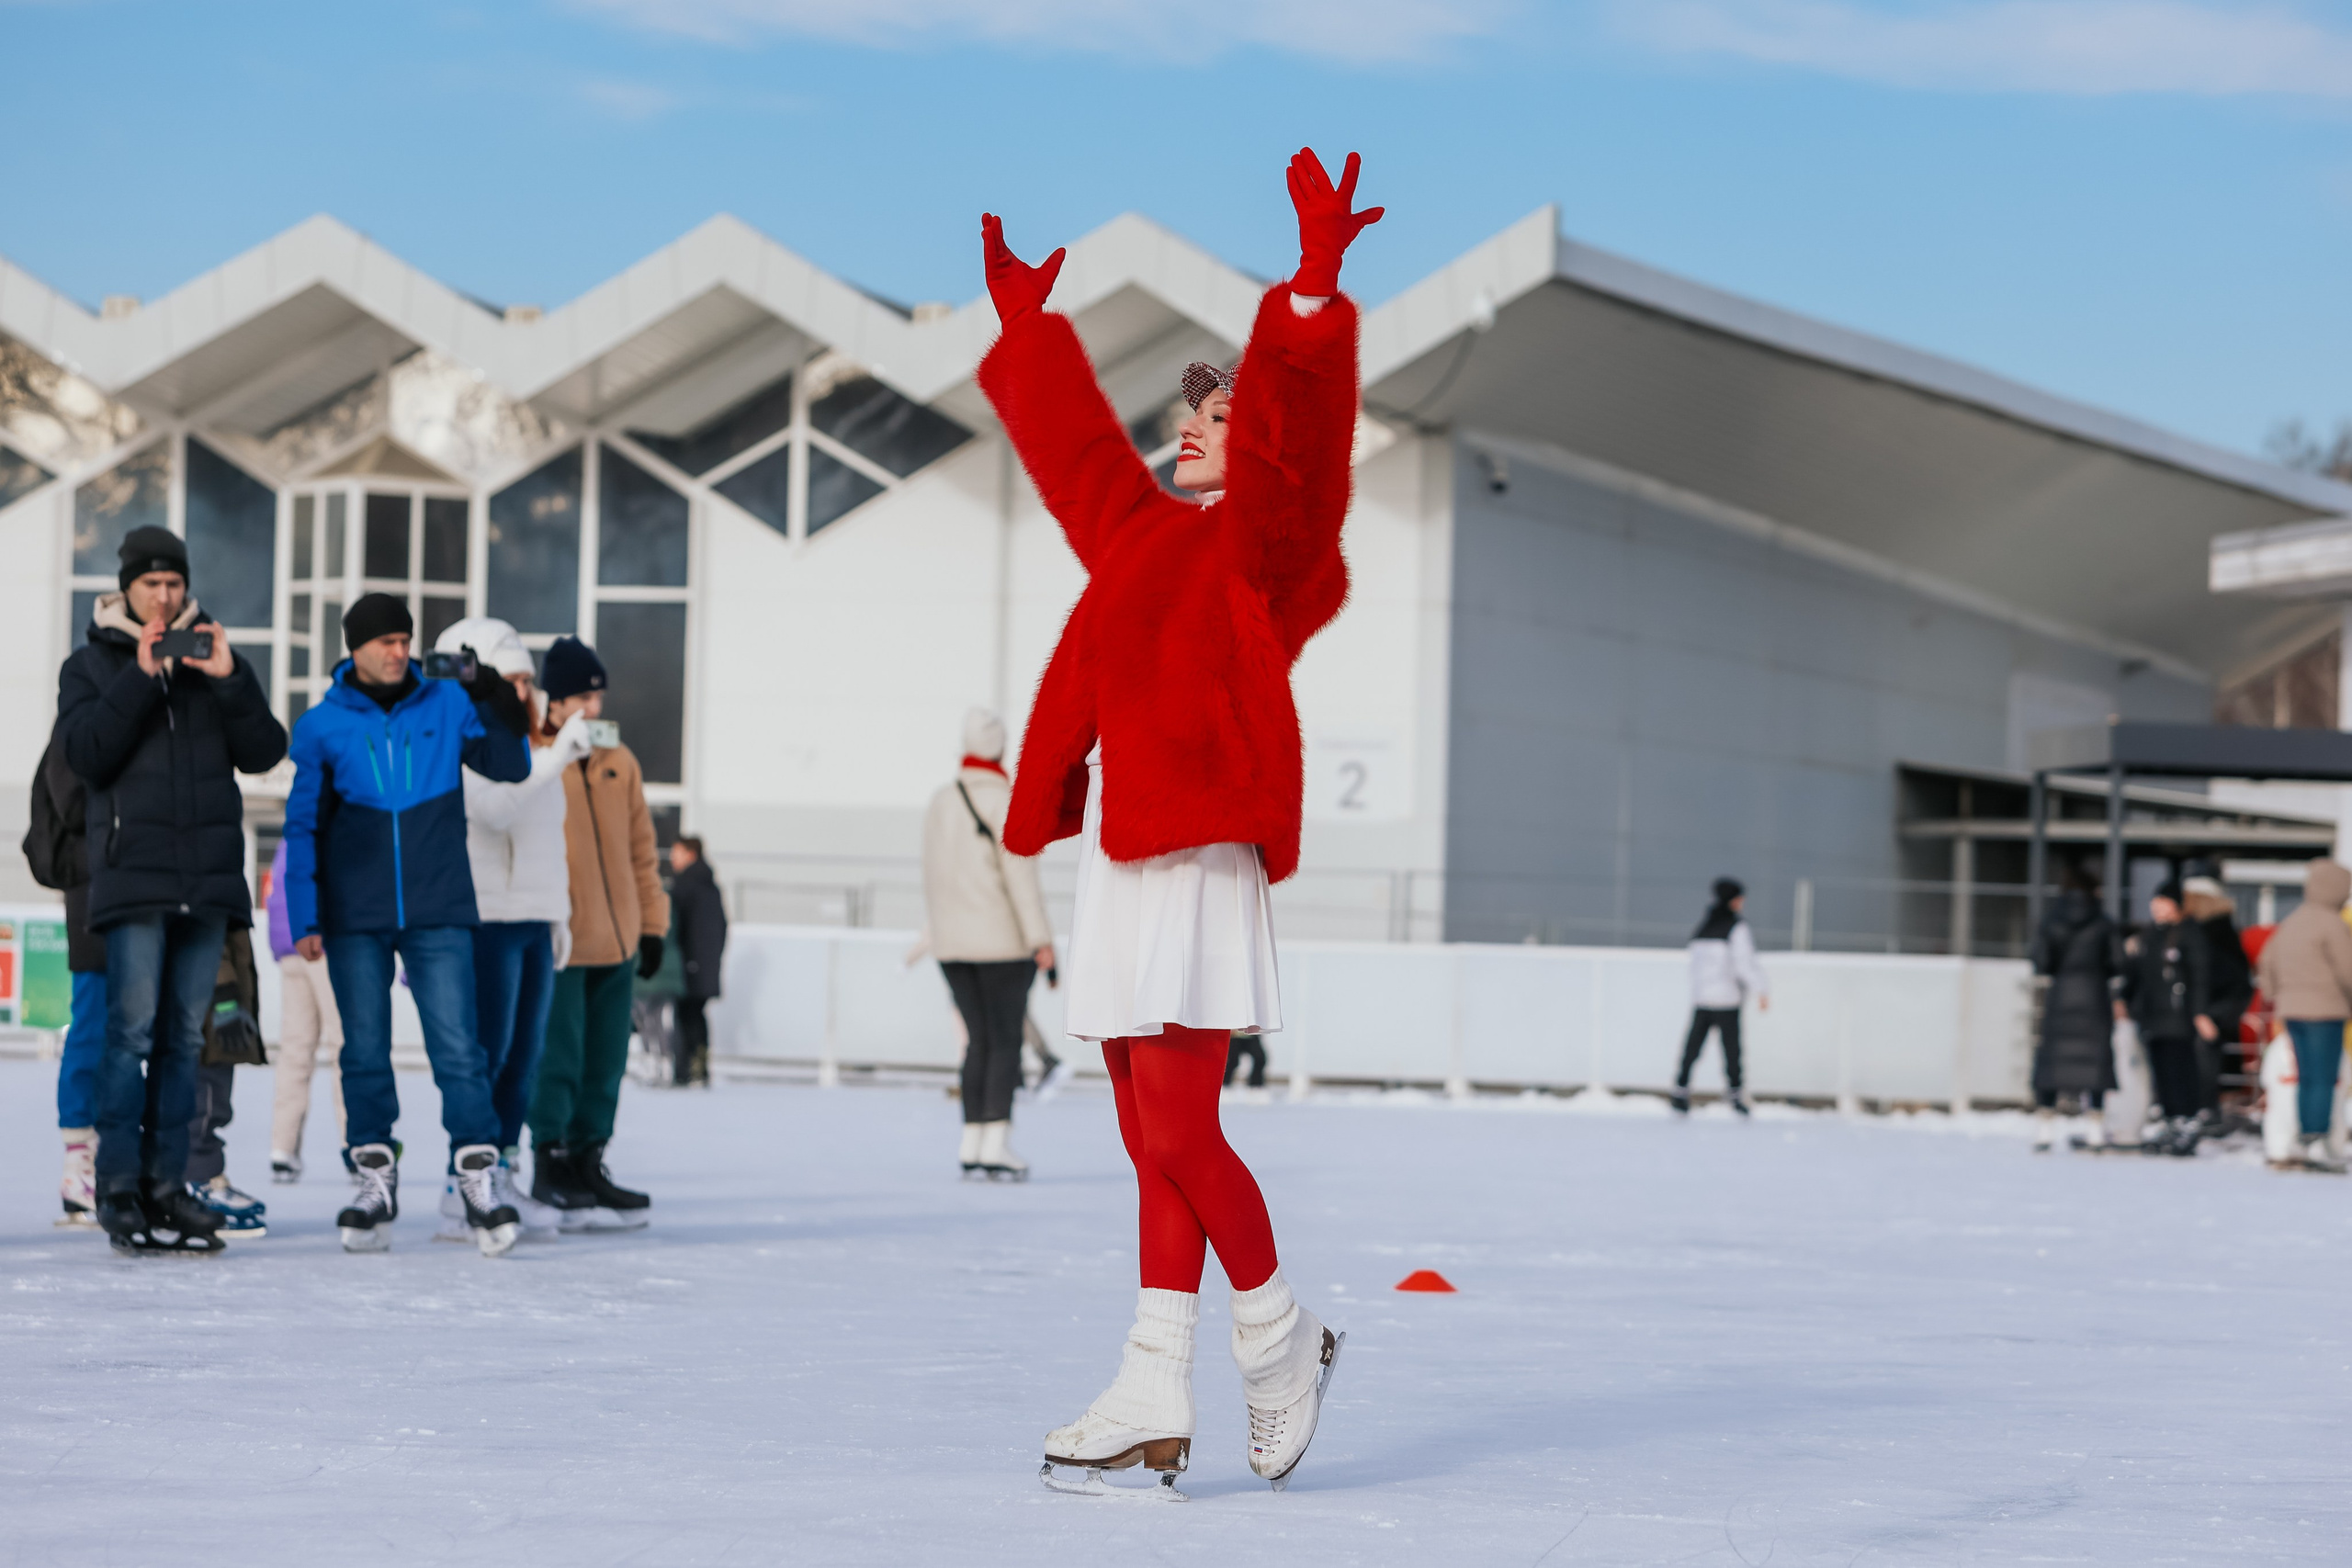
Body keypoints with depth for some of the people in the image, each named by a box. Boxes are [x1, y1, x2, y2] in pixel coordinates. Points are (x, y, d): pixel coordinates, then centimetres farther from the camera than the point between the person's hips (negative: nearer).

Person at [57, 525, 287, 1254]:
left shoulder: (213, 657, 15)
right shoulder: (92, 664, 8)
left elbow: (264, 752, 4)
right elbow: (87, 752, -8)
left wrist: (229, 681, -9)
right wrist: (140, 679, -14)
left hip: (208, 876, 3)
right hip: (133, 873, -3)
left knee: (184, 1036, 5)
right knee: (132, 1030, -11)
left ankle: (168, 1183, 8)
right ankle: (119, 1187, -10)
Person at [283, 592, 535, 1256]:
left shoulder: (448, 705, 4)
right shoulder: (322, 726, 4)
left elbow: (510, 767, 9)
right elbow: (304, 826, 6)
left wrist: (504, 719, -12)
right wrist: (303, 918, 0)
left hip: (438, 914, -1)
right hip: (355, 918, 1)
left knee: (457, 1047, -8)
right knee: (365, 1052, 5)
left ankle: (479, 1178, -7)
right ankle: (375, 1181, 13)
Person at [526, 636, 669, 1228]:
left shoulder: (619, 762, 12)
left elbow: (640, 847, 18)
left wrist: (651, 923, 15)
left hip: (615, 945, 6)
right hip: (556, 944, -6)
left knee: (605, 1063, 9)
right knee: (557, 1060, -5)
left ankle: (589, 1163, 18)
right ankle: (549, 1168, 4)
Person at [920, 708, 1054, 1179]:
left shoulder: (939, 801, 8)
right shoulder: (1005, 801, -12)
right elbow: (1019, 873, -15)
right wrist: (1039, 937, -14)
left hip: (951, 941, 6)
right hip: (1002, 941, -6)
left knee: (978, 1040, 11)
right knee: (1006, 1041, -3)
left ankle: (972, 1145, 9)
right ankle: (997, 1144, -10)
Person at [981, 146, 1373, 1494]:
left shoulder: (1265, 539, 0)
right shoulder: (1146, 532, 22)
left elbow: (1295, 436, -19)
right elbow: (1073, 438, 37)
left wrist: (1312, 296, -30)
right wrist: (1027, 326, 47)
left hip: (1199, 854, -8)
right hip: (1120, 853, 8)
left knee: (1179, 1135, -11)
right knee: (1156, 1143, 6)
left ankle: (1281, 1337, 10)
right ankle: (1155, 1402, 6)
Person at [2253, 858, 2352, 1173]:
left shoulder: (2291, 922, 15)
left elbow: (2267, 963, 21)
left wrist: (2277, 997, 24)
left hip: (2292, 1010, 8)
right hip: (2325, 1011, -8)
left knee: (2306, 1079, 10)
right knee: (2324, 1080, -7)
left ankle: (2308, 1143, 11)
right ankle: (2317, 1146, -12)